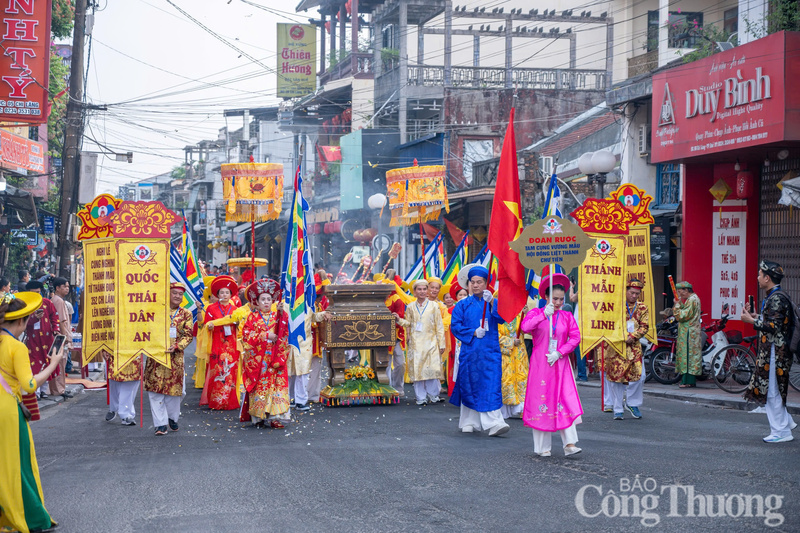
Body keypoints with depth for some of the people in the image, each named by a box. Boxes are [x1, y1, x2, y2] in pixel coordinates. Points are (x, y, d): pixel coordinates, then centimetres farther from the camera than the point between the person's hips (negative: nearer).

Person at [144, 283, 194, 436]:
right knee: (155, 389, -5)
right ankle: (160, 423, -2)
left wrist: (176, 346, -13)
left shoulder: (186, 314, 8)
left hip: (175, 356, 1)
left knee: (175, 388, 5)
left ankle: (173, 418, 27)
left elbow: (188, 335, 2)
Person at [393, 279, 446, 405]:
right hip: (415, 344, 2)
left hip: (430, 343, -1)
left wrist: (441, 344, 2)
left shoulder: (434, 307, 6)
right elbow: (408, 324, 15)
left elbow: (439, 327, 6)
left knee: (432, 369, -9)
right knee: (416, 370, -2)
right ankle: (421, 397, 5)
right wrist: (399, 320, -4)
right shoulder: (410, 307, 10)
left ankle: (433, 395, 7)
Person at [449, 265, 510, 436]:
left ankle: (494, 423, -17)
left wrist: (491, 302, -22)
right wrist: (473, 333, -12)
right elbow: (455, 325, 1)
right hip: (470, 350, 1)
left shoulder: (494, 302, 8)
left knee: (491, 387, -10)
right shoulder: (463, 305, 9)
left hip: (490, 352, -1)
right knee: (469, 387, 3)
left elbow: (502, 319, -9)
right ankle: (469, 422, 13)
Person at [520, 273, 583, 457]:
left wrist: (559, 353, -11)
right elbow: (525, 327, -17)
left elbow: (575, 337, 0)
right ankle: (542, 447, 6)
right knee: (541, 402, -1)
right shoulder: (536, 313, 2)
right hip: (540, 366, -2)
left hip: (560, 364, 2)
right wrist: (544, 314, -25)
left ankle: (569, 444, -10)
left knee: (566, 402, -8)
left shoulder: (567, 316, 9)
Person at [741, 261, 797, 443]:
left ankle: (781, 432, 3)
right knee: (771, 391, 15)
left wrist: (752, 321, -16)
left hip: (775, 351, -10)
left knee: (772, 392, -4)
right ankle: (786, 423, 22)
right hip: (770, 351, 10)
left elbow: (774, 327, -23)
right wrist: (757, 316, 16)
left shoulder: (777, 299, -18)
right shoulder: (774, 297, 14)